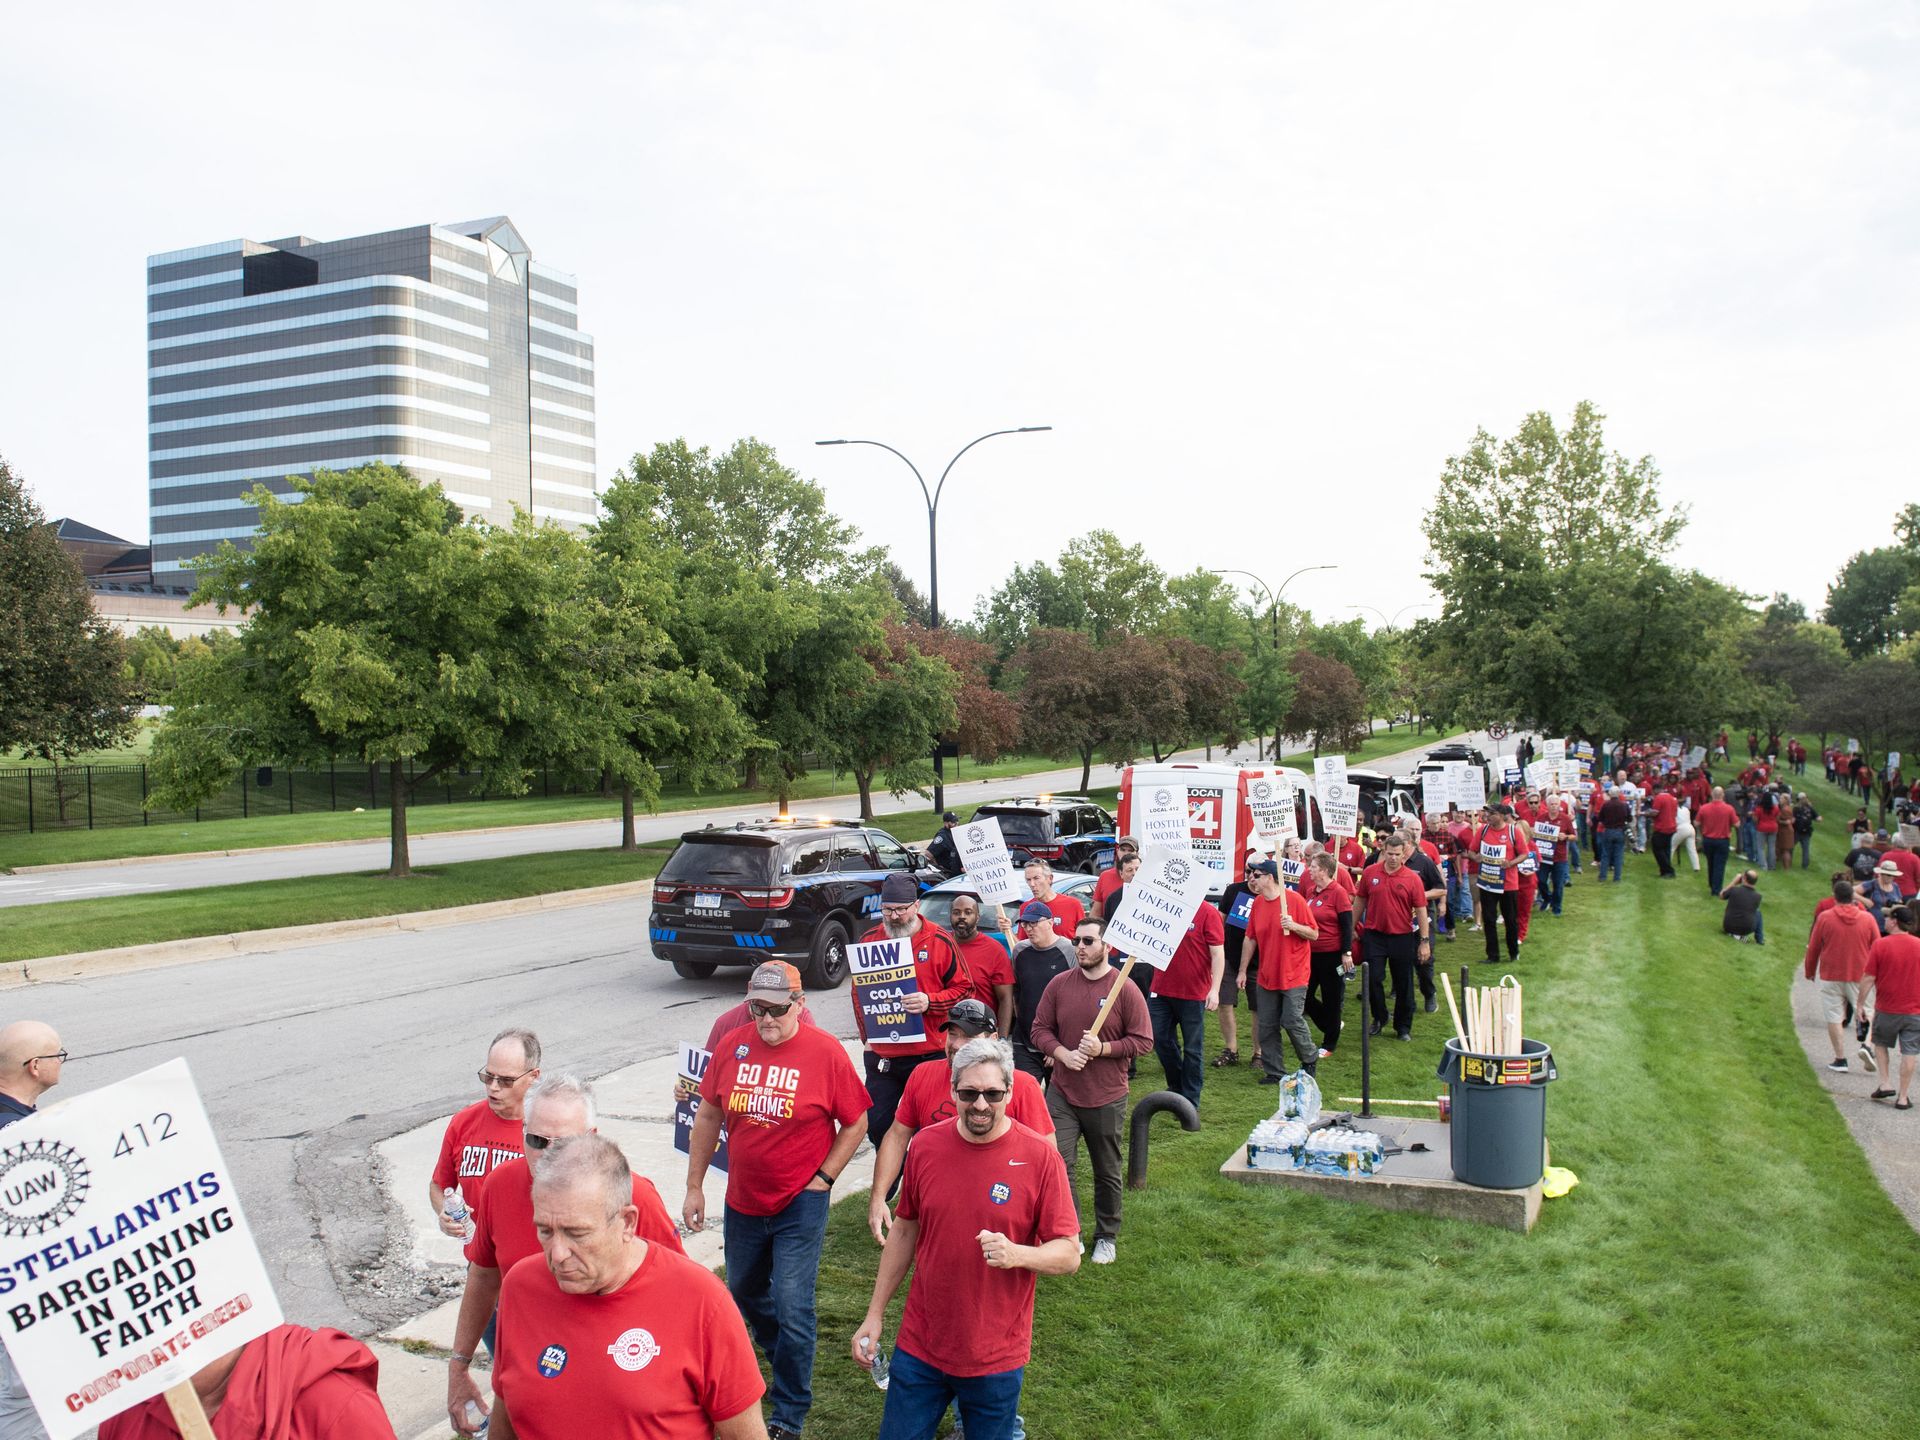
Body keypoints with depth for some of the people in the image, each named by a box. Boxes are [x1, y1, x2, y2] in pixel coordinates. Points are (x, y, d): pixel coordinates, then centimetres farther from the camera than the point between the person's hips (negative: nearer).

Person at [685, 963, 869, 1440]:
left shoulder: (825, 1053, -15)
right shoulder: (733, 1047, -5)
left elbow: (856, 1123, -4)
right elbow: (708, 1115, 6)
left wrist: (823, 1178, -9)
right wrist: (694, 1185, 7)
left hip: (800, 1205, -5)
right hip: (742, 1201, 5)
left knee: (792, 1308, -3)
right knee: (744, 1290, 23)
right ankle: (779, 1354, 52)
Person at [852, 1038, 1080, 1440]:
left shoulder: (1040, 1157, -13)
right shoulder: (926, 1145, -5)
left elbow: (1069, 1255, -9)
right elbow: (903, 1232, 7)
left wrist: (1016, 1254, -28)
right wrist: (874, 1315, 8)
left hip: (997, 1358, -2)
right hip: (919, 1346, 2)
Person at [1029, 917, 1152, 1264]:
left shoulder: (1125, 989, -9)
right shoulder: (1059, 984, -1)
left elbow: (1143, 1040, -7)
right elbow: (1040, 1028, 4)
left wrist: (1103, 1048, -20)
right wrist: (1063, 1053, -14)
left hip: (1107, 1098, -2)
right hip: (1062, 1093, 2)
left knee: (1107, 1173, 12)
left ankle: (1107, 1237, 30)